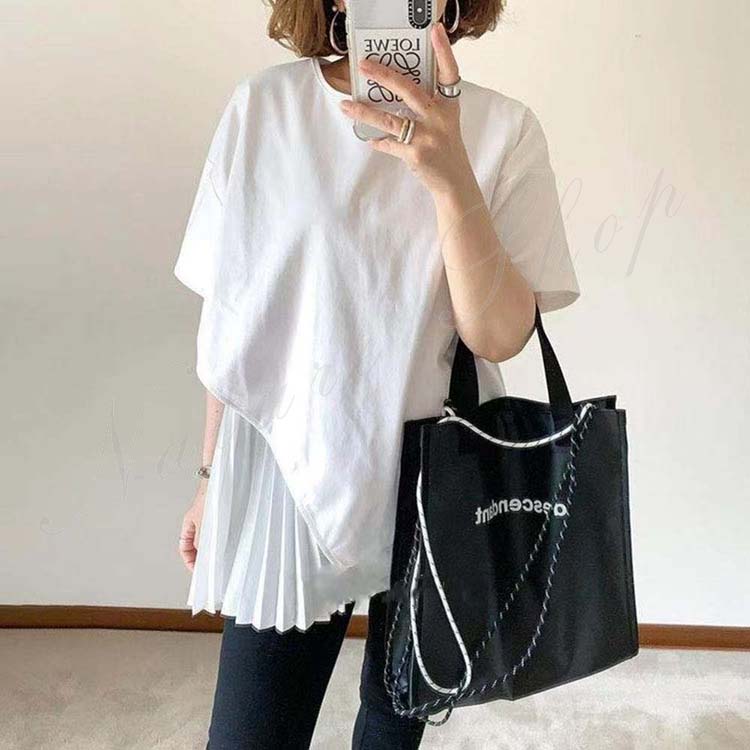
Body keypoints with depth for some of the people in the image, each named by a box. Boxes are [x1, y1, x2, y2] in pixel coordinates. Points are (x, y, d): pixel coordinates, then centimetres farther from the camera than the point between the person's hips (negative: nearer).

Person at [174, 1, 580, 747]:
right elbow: (229, 314, 1)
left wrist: (451, 178, -27)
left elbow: (499, 336, -13)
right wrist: (212, 475, 8)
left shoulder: (502, 128, -5)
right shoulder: (262, 108, -5)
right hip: (287, 474, -1)